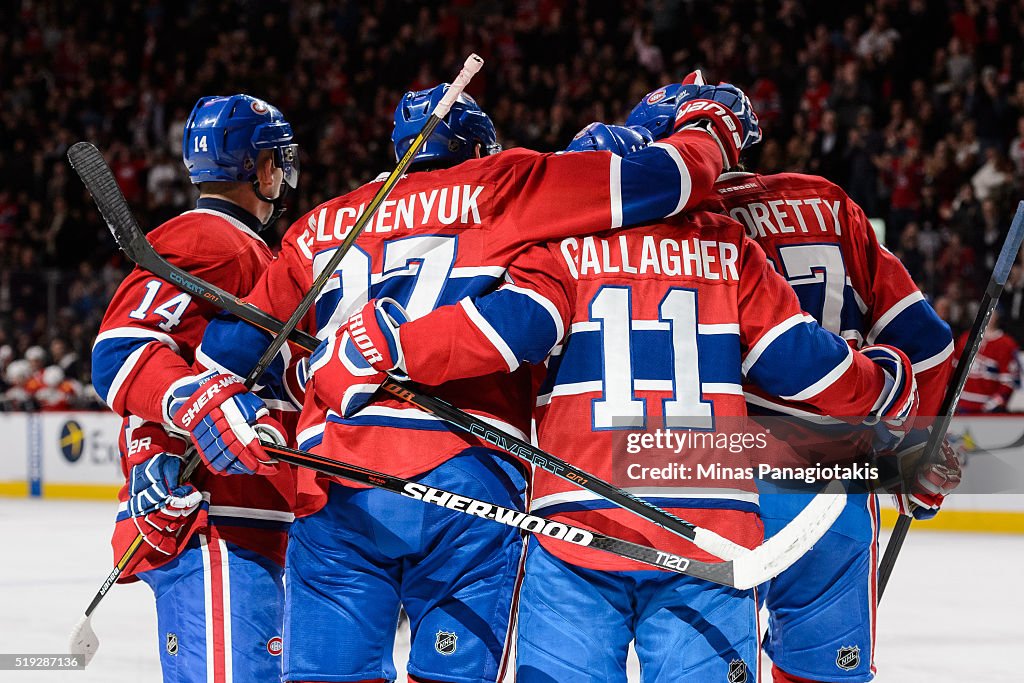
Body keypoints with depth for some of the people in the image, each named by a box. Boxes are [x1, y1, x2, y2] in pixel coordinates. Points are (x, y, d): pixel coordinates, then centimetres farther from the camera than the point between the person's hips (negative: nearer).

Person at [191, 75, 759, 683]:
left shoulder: (319, 227, 20)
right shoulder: (500, 186, 7)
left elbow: (230, 347, 18)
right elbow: (656, 180, 2)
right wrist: (713, 126, 20)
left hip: (332, 491, 3)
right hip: (465, 475, -3)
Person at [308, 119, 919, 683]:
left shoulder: (559, 248, 6)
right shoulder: (729, 249, 13)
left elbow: (507, 326, -10)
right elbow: (798, 359, 11)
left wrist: (378, 343, -5)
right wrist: (886, 384, 29)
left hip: (580, 525, -1)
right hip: (711, 532, 2)